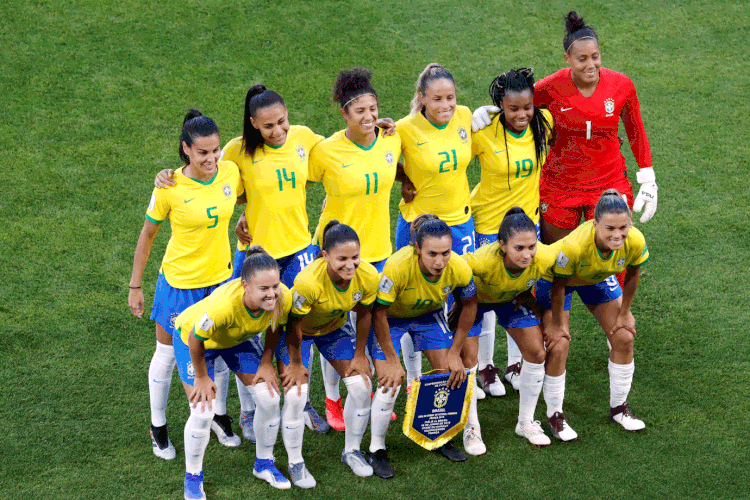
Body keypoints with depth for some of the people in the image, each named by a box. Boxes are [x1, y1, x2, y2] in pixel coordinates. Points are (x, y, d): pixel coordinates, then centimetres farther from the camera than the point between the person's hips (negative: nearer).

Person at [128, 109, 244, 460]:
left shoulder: (230, 172, -11)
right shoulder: (170, 188, -22)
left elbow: (243, 199, 15)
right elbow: (147, 235, -8)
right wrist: (135, 286, -4)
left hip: (220, 277, 4)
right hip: (180, 281, -4)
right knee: (167, 353, 11)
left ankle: (217, 414, 41)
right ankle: (158, 426, 31)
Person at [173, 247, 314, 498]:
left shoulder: (283, 299, -30)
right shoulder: (223, 305, -46)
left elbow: (274, 327, -4)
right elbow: (196, 339, -27)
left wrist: (266, 362, -1)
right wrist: (202, 377, -13)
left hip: (236, 339, 5)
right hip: (192, 337, -5)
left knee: (269, 397, -4)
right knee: (202, 412, -14)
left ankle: (264, 463, 22)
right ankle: (193, 476, 13)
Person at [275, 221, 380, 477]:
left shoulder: (369, 276, -28)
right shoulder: (308, 281, -41)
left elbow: (364, 314, -7)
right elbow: (294, 324, -25)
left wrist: (359, 356, 0)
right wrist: (296, 362, -12)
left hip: (336, 327, 4)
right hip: (297, 331, -4)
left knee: (361, 386, -6)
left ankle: (352, 451, 15)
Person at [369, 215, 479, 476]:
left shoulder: (459, 268, -29)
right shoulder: (397, 267, -40)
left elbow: (469, 305, -8)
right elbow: (379, 313, -27)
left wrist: (455, 353, -6)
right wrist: (393, 361, -22)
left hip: (429, 315, 4)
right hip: (390, 317, -3)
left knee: (450, 375, -2)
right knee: (390, 384, -14)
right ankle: (377, 449, 5)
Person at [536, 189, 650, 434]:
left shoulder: (635, 242, -33)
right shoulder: (574, 246, -44)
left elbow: (632, 275, -10)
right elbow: (558, 285, -26)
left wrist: (624, 313, -1)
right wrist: (557, 324, -14)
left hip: (599, 278, 4)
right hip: (556, 278, -4)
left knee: (624, 338, 1)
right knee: (557, 345, -10)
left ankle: (618, 407, 22)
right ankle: (554, 413, 10)